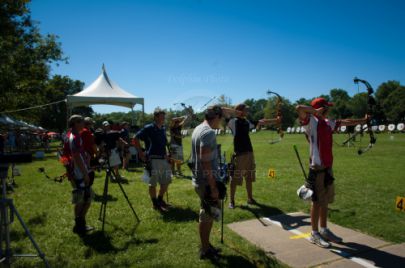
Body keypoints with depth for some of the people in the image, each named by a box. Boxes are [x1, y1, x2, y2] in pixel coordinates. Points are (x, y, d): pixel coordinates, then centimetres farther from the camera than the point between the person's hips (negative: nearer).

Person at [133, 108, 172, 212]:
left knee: (166, 182, 13)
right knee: (153, 183, 5)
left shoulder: (163, 129, 10)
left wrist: (166, 154, 12)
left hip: (163, 159, 7)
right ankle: (155, 204, 19)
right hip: (153, 159, -7)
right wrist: (141, 153, -10)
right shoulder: (148, 128, -10)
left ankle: (160, 199, 31)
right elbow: (135, 138, -10)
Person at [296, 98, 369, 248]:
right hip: (317, 167, -8)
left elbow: (345, 122, 30)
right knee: (317, 201, 0)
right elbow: (299, 108, -28)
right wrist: (316, 111, -14)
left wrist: (363, 121, 38)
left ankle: (324, 230, 29)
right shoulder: (311, 121, -10)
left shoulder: (328, 123, 14)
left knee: (325, 201, 16)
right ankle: (314, 234, 12)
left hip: (327, 166, 8)